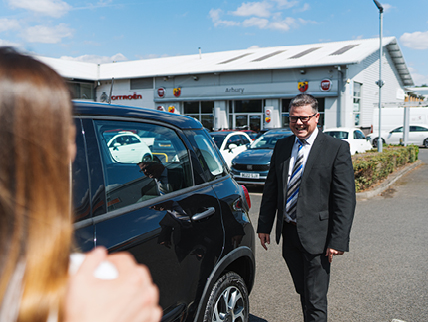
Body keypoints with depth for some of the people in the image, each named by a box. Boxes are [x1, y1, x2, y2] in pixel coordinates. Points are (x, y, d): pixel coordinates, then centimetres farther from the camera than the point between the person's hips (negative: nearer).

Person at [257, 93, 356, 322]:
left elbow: (345, 199, -11)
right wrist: (264, 225, 8)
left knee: (315, 300, 3)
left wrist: (338, 241, -15)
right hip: (288, 232, 5)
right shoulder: (282, 146, 8)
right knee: (303, 293, 19)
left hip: (316, 235, -5)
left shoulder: (337, 149, -8)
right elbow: (271, 189, 12)